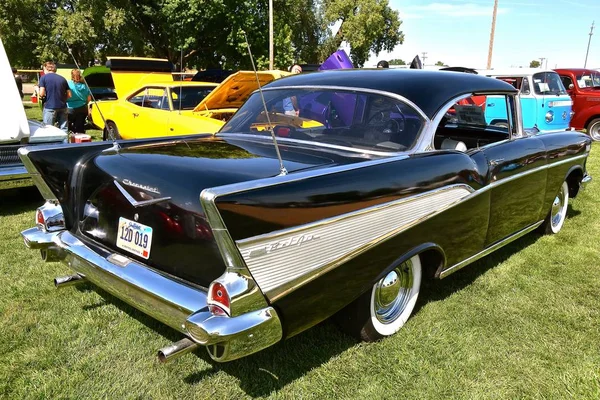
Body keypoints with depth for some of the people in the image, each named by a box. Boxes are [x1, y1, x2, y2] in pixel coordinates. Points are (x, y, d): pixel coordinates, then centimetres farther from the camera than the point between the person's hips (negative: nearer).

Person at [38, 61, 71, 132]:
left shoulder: (43, 78, 0)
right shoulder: (62, 79, 11)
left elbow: (42, 94, -9)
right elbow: (69, 95, 10)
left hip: (50, 107, -4)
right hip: (62, 107, 4)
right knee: (63, 129, 7)